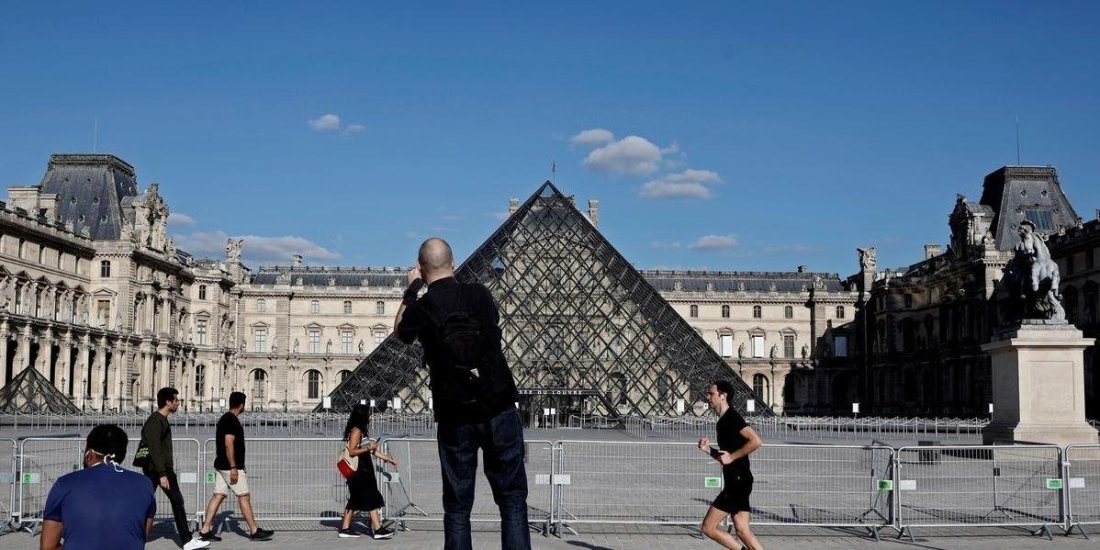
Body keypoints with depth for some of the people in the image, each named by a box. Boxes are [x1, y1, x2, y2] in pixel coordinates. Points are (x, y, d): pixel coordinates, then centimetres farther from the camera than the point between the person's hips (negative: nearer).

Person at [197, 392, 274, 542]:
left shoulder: (224, 419, 15)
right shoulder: (232, 421, -16)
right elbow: (229, 445, -22)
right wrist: (233, 467, -22)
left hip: (221, 466, 10)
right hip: (230, 466, -10)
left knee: (218, 496, 8)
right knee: (244, 496, -3)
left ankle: (205, 531, 6)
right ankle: (255, 532, 2)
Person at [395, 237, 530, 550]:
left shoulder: (420, 310, -5)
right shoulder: (480, 295, -1)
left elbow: (400, 332, 18)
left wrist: (412, 290, 24)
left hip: (455, 418, 0)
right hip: (499, 409, 1)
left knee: (457, 506, 9)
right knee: (512, 498, 6)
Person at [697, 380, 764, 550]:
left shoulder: (732, 417, -13)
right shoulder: (724, 420, 17)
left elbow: (756, 440, -25)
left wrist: (732, 456, -21)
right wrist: (708, 449, 7)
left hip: (738, 482, -10)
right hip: (735, 483, 10)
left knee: (708, 527, -6)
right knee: (743, 531, 8)